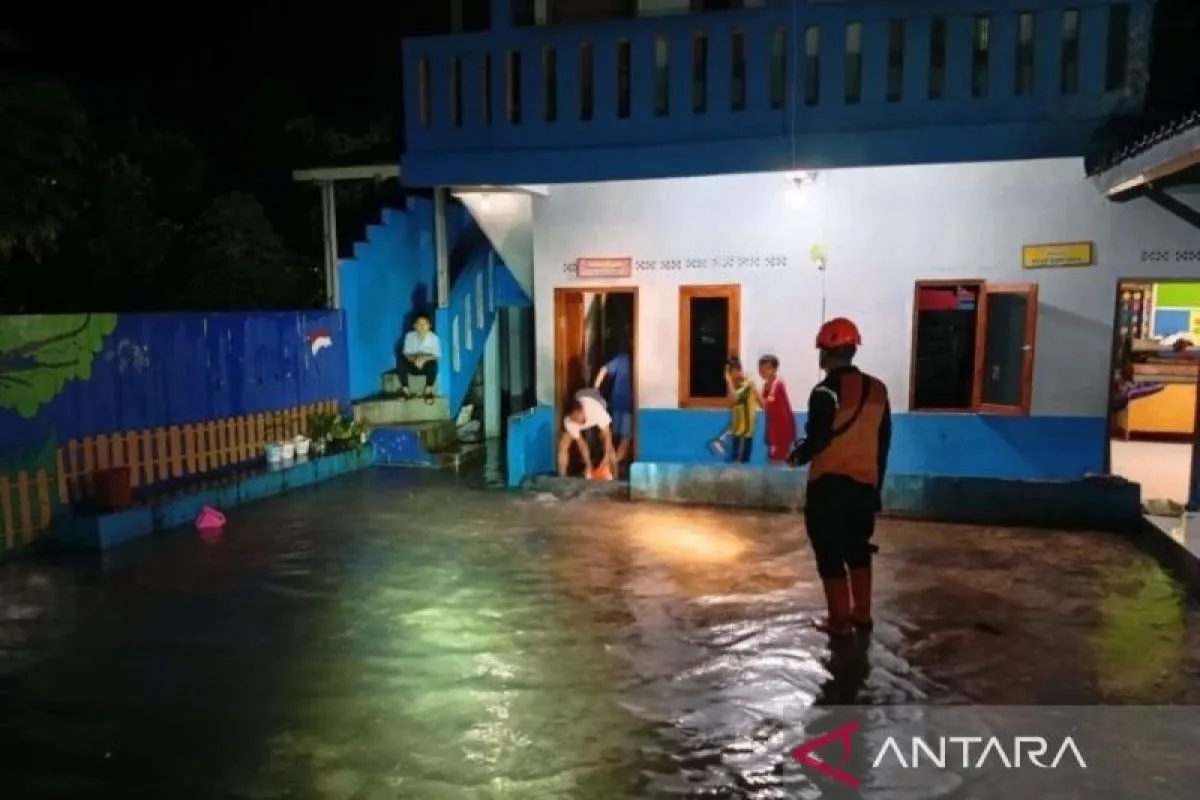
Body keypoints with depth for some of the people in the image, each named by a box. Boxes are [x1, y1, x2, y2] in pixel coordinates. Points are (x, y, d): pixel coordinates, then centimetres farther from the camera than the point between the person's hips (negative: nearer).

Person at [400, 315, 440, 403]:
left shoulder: (433, 337, -5)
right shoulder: (409, 336, 0)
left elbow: (436, 355, -10)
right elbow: (406, 353, -4)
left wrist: (425, 359, -29)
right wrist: (414, 359, -27)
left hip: (427, 364, -1)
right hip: (413, 364, 1)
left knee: (433, 364, -36)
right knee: (402, 362, -31)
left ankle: (428, 392, -20)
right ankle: (406, 391, -17)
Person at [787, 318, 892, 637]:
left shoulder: (826, 391, -15)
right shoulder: (877, 389, 6)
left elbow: (817, 440, -18)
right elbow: (884, 442, 10)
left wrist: (796, 456, 3)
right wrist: (876, 482, 18)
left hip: (829, 485, -6)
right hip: (865, 484, 7)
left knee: (830, 554, 5)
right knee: (858, 550, 20)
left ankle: (839, 620, 11)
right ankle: (862, 614, 27)